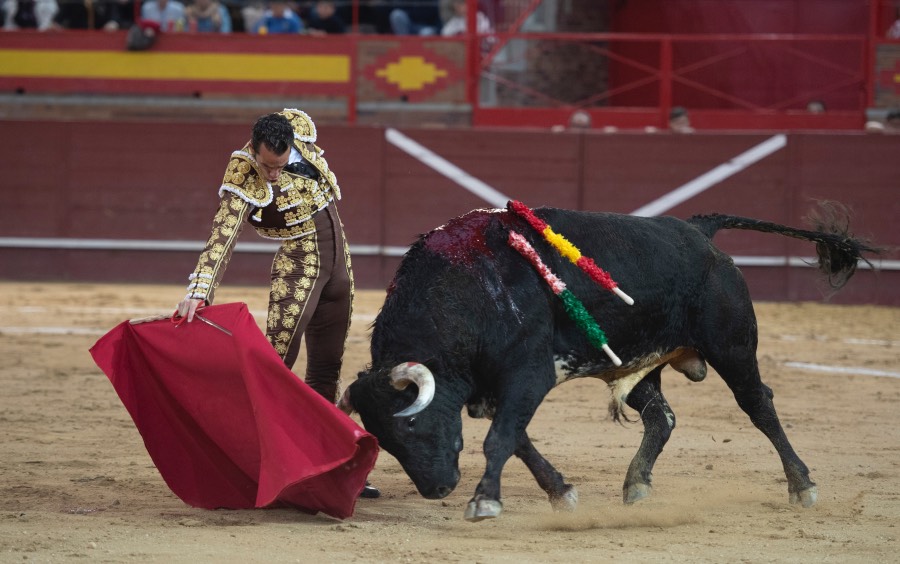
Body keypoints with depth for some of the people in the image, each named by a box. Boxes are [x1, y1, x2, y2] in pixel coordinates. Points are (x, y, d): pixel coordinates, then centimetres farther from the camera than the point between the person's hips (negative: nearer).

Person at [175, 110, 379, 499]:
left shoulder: (300, 126, -8)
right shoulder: (244, 183, -25)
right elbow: (221, 239, -36)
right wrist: (198, 292, -48)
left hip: (339, 266, 6)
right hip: (297, 270, -6)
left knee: (326, 373, 12)